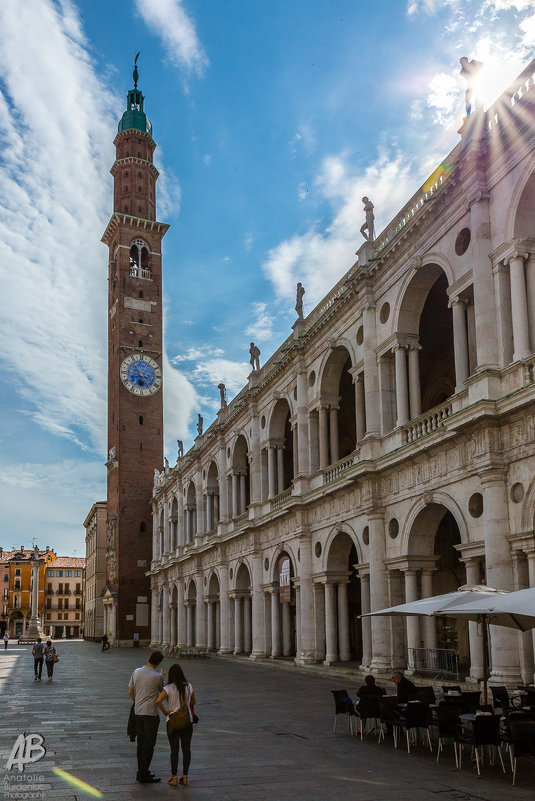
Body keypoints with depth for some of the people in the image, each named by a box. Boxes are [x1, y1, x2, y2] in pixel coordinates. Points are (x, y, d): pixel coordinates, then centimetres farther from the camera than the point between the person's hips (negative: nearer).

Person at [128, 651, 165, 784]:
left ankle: (141, 771, 21)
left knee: (141, 742, 14)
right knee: (149, 744, 0)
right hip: (151, 713, -6)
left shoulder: (136, 672, 3)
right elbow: (162, 691, 5)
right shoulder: (157, 676, -14)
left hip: (138, 712, 6)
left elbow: (130, 692, 10)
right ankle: (144, 774, 1)